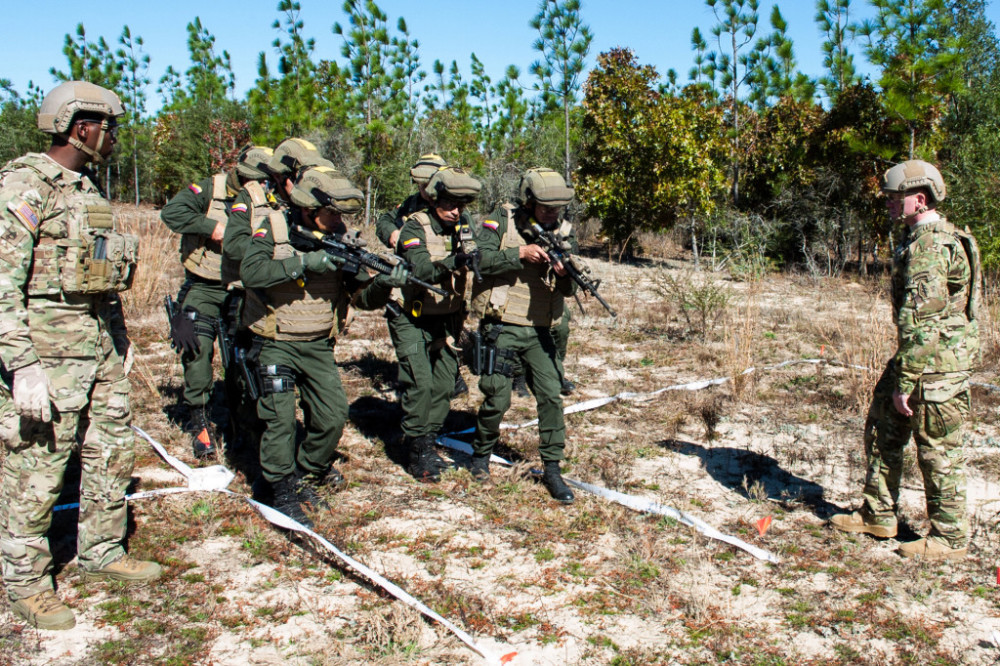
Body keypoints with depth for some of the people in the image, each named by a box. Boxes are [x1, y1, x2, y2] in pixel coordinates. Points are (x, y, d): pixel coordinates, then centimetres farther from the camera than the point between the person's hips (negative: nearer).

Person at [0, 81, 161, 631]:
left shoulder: (87, 188, 14)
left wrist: (122, 337, 22)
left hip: (101, 344, 9)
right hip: (47, 348, -9)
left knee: (113, 453, 15)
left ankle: (101, 554, 33)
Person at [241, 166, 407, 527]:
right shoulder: (274, 229, -10)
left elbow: (364, 297, -2)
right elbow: (250, 272, -28)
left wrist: (384, 283, -24)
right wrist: (304, 262, -30)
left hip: (319, 346, 4)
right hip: (277, 344, -4)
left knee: (333, 416, 2)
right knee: (281, 418, -10)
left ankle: (306, 478, 26)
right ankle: (284, 493, 5)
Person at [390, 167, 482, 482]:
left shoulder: (463, 229, 3)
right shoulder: (415, 227, -15)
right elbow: (422, 270, -32)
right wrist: (453, 261, -45)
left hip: (446, 321, 6)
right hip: (412, 321, -6)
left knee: (444, 385, 7)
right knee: (420, 384, -11)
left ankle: (428, 441, 23)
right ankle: (417, 453, 1)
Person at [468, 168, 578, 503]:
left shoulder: (563, 232, 5)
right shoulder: (501, 221, -4)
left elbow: (569, 290, 2)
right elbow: (479, 260, -17)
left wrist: (565, 273, -20)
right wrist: (519, 253, -22)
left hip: (539, 330, 4)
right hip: (502, 328, -3)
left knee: (551, 396, -2)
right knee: (497, 399, 0)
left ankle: (552, 469, 10)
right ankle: (481, 454, 27)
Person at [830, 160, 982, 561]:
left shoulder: (929, 246, -20)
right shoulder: (936, 236, 14)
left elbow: (920, 320, -24)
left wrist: (905, 382, -22)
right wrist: (901, 373, 24)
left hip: (937, 362, -11)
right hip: (921, 355, 11)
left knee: (938, 449, 1)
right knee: (882, 428, 16)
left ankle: (950, 538, 15)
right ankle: (877, 516, 27)